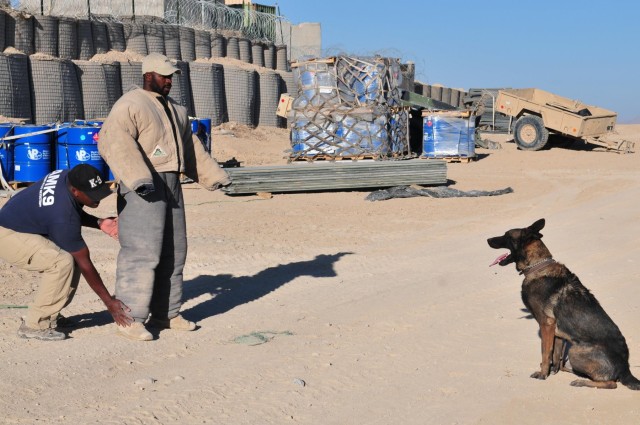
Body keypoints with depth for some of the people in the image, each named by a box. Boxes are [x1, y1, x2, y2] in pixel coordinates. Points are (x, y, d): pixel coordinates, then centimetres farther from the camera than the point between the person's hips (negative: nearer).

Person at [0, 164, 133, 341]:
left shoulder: (70, 177, -11)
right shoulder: (63, 216, -33)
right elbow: (84, 264, -25)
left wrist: (99, 223, -7)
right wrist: (109, 302, -18)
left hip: (27, 227, 10)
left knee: (73, 256, 4)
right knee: (62, 262, -27)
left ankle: (49, 315, 12)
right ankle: (35, 325, -16)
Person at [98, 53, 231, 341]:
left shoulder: (173, 109, 20)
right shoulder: (130, 105, -8)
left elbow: (191, 148, 28)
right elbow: (114, 142, -23)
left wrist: (214, 176, 24)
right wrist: (137, 177, -33)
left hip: (170, 186, 9)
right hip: (142, 188, -9)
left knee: (173, 252, 11)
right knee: (141, 252, -12)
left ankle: (165, 314, 20)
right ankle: (129, 318, -8)